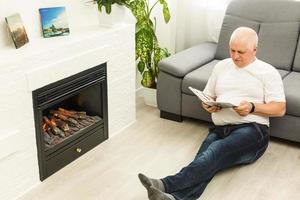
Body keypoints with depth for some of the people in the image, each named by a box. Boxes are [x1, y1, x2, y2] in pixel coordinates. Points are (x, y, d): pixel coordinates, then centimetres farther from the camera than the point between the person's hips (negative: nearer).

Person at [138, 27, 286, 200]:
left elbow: (280, 109, 2)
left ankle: (167, 185, -50)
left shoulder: (268, 72, 8)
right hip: (220, 129, 3)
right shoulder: (222, 66, 21)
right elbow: (206, 97, 26)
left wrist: (252, 107, -15)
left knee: (216, 150, -36)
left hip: (251, 129, -3)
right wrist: (208, 105, 1)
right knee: (206, 162, -31)